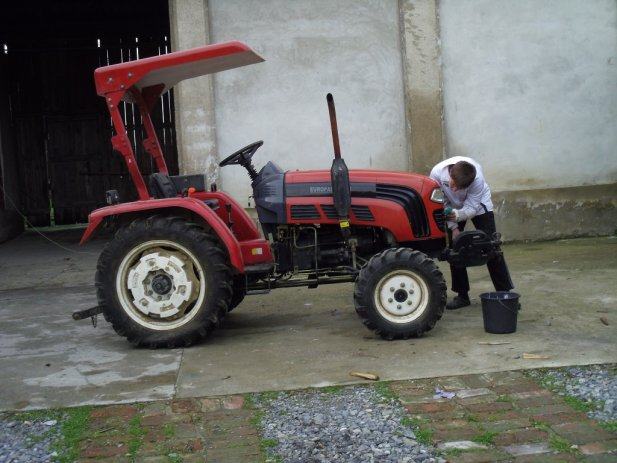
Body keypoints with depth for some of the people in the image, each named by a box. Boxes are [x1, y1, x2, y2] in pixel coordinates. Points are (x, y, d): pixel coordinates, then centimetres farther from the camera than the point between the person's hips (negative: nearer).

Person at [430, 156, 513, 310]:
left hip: (478, 204, -2)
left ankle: (505, 292, -1)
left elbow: (472, 209, -29)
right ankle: (462, 295, 7)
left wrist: (457, 215, -49)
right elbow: (441, 204, -18)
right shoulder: (437, 173, -33)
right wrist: (453, 227, -20)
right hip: (453, 208, 3)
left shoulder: (477, 179, -39)